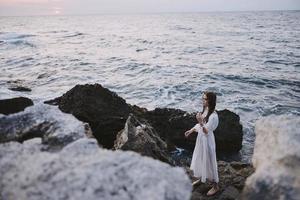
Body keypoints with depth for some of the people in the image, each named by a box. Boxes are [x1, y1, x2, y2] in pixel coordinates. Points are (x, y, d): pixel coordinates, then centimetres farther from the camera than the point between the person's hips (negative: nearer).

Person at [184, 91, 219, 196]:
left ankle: (215, 186, 25)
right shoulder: (205, 110, -1)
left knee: (208, 161, 6)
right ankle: (201, 178, 47)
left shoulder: (213, 116, -28)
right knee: (199, 159, 23)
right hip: (200, 138, 9)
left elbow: (207, 131, -28)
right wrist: (190, 130, 13)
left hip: (207, 140, -9)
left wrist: (200, 122, -40)